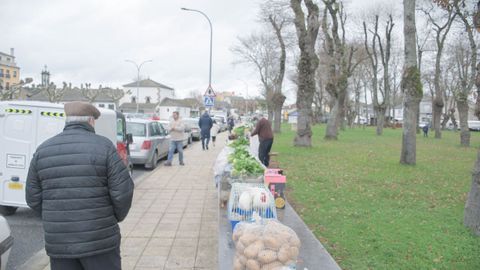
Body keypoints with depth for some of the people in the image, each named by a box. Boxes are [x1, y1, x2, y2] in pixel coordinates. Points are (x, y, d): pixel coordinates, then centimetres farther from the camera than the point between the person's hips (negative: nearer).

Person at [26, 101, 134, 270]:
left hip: (59, 242, 4)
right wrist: (117, 217, 6)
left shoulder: (43, 150, 3)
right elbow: (123, 191, -13)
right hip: (99, 240, -3)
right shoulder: (103, 147, -9)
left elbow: (33, 197, 5)